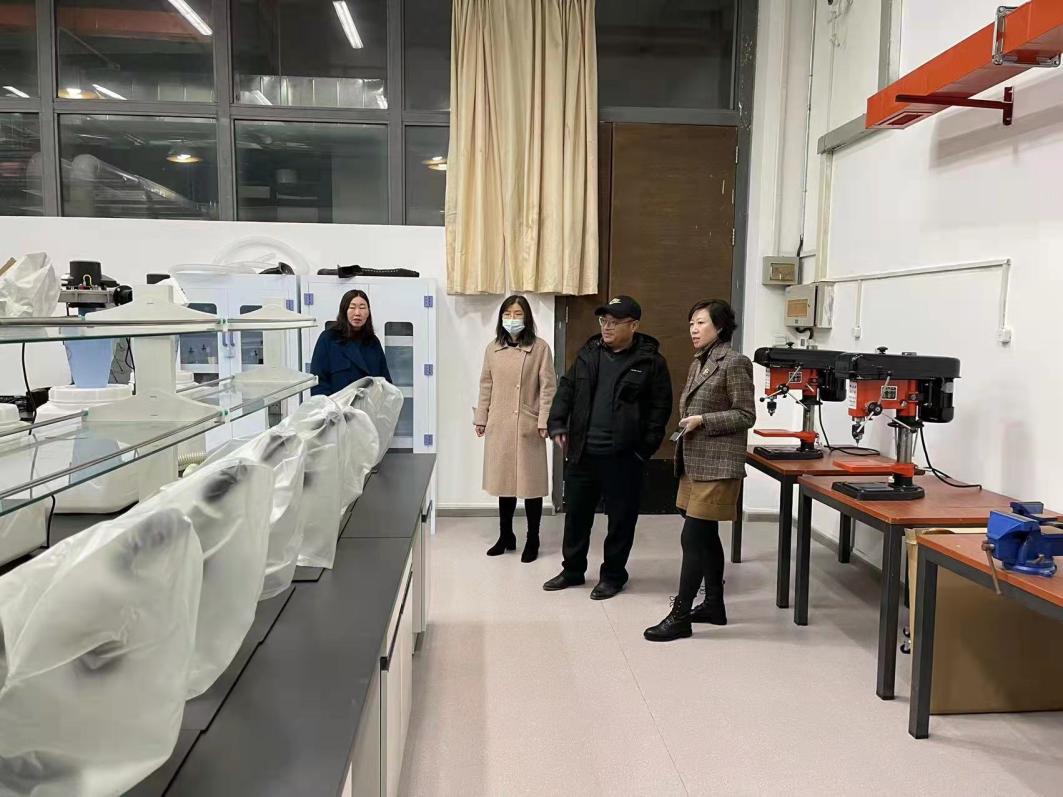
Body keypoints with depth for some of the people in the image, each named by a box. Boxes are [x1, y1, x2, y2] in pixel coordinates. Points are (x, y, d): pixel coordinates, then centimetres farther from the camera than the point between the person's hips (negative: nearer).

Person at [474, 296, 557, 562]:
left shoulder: (540, 347, -5)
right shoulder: (492, 348, 8)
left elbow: (548, 387, -6)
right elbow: (486, 386, 11)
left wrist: (544, 421, -11)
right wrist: (481, 418, 8)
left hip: (528, 426, -4)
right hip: (499, 425, 4)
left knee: (530, 483, 1)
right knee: (504, 481, 12)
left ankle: (532, 541, 14)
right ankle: (506, 536, 25)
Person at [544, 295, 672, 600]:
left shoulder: (650, 361, -5)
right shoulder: (589, 353, 9)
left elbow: (661, 407, -6)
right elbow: (566, 389, 15)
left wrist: (646, 447, -11)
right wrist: (557, 424, 3)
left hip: (623, 457, -4)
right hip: (582, 452, 5)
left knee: (621, 517, 7)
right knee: (575, 512, 14)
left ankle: (613, 575, 25)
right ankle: (572, 570, 31)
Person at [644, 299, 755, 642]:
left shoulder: (734, 363, -11)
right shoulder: (699, 362, 15)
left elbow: (746, 415, -12)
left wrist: (703, 420, -18)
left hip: (716, 466, -9)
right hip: (694, 462, 9)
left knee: (693, 538, -8)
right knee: (706, 537, 14)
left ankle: (680, 616, -1)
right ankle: (714, 605, 26)